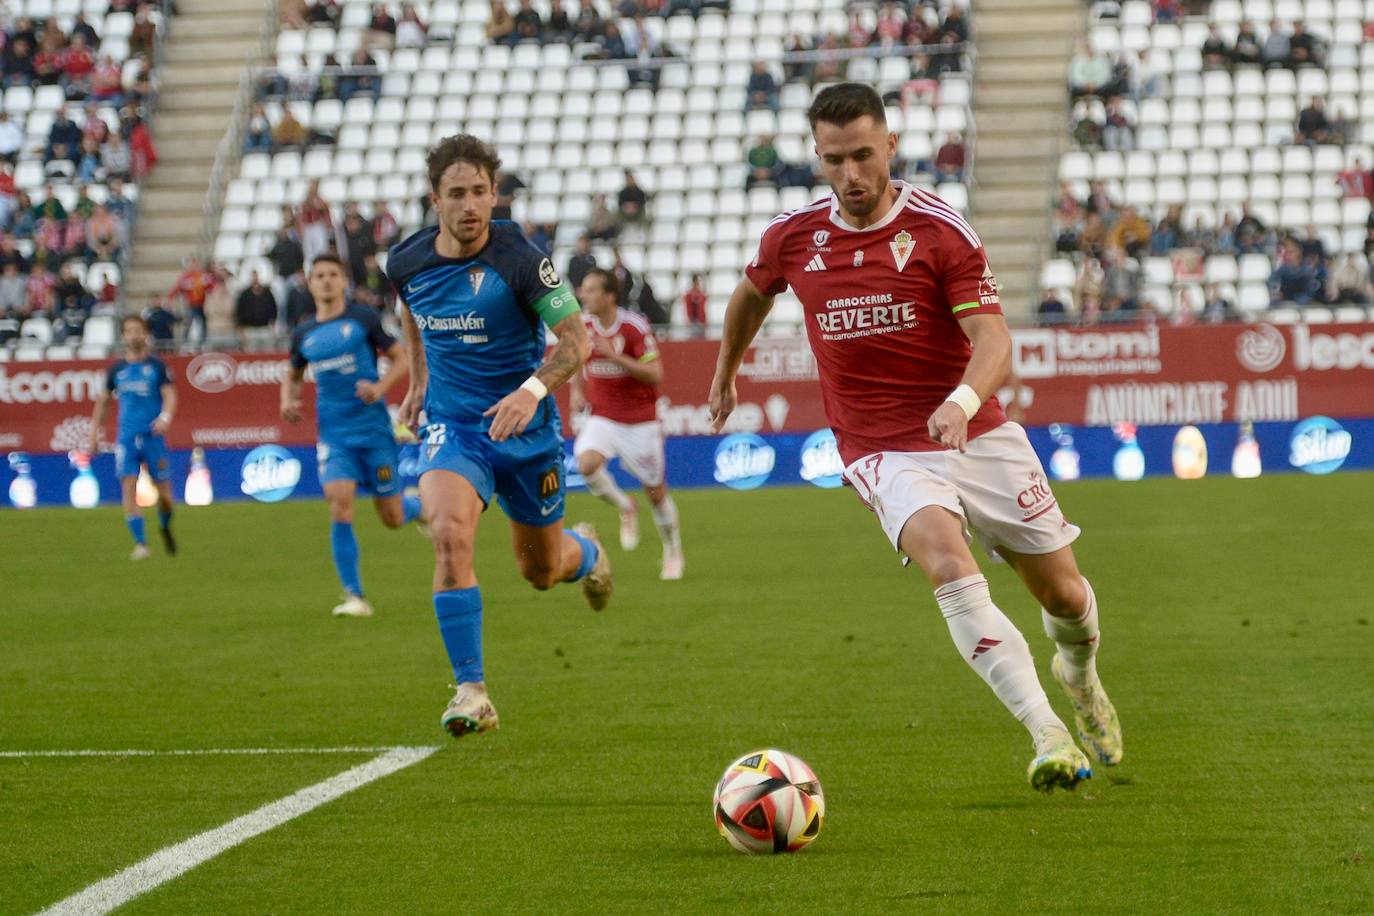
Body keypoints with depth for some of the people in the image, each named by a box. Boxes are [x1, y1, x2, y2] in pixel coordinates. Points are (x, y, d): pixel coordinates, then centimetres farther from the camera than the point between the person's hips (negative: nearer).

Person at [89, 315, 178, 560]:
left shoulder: (157, 366, 3)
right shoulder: (116, 369, 10)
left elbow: (170, 395, -5)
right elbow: (103, 400, 20)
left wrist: (165, 417, -25)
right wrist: (94, 433, 17)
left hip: (153, 436, -1)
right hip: (126, 437, 2)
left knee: (163, 490, 2)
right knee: (128, 487, -13)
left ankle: (165, 527, 33)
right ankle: (140, 544, -11)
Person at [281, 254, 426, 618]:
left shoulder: (363, 320, -2)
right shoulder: (303, 334, 8)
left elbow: (401, 358, 2)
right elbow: (293, 374, 26)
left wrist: (380, 387, -16)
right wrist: (288, 400, 5)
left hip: (373, 428, -2)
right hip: (334, 434, 2)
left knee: (392, 517, 3)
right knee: (340, 505, -18)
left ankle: (421, 508, 42)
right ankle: (354, 595, -11)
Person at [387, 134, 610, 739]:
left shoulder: (519, 259, -17)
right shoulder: (406, 263, -5)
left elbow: (577, 338, -14)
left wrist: (533, 389, -30)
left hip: (525, 427, -1)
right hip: (452, 425, 1)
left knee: (541, 570, 13)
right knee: (450, 535, -27)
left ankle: (587, 552, 54)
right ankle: (472, 692, -22)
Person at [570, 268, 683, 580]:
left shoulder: (636, 328, -15)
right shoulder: (583, 326, -1)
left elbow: (655, 375, -19)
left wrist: (615, 356, -28)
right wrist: (577, 391, 4)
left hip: (640, 420, -3)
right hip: (602, 417, 3)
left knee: (656, 492, 4)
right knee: (586, 464, -27)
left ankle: (673, 554, 26)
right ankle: (625, 508, 2)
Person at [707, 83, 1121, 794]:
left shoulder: (942, 231, -10)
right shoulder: (792, 237, -1)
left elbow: (993, 341, -18)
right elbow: (750, 295, 23)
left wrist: (962, 401, -37)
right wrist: (724, 375, 35)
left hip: (977, 436, 0)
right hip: (882, 452, 0)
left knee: (1063, 594, 7)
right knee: (946, 558, -30)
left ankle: (1079, 672, 46)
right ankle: (1048, 736, -34)